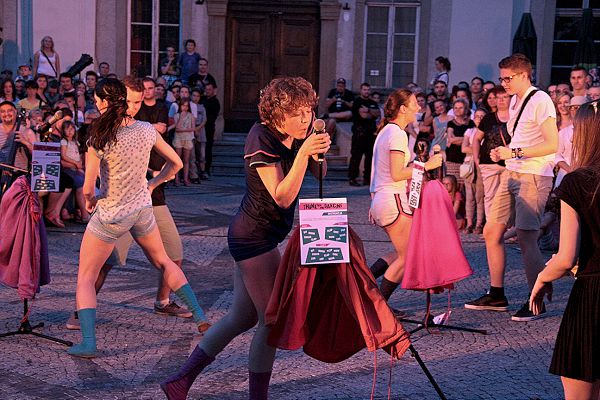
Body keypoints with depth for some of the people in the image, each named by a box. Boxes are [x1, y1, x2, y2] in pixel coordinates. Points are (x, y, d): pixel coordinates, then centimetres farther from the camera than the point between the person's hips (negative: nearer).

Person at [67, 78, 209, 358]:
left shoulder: (99, 139, -22)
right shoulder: (147, 130, -8)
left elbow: (88, 188, -20)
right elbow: (175, 163, 4)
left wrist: (89, 200, 2)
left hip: (110, 216, -5)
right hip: (142, 209, 5)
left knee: (85, 279, 9)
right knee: (163, 262, 27)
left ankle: (88, 343, -2)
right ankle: (200, 317, 28)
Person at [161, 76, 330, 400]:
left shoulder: (294, 134, 4)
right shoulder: (262, 139, -20)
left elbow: (319, 174, 7)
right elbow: (283, 197, -25)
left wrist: (318, 149, -13)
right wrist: (303, 151, -34)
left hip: (250, 236, 9)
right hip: (255, 237, -9)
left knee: (243, 316, 14)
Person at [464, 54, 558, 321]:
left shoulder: (540, 101, -12)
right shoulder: (514, 101, 17)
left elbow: (553, 144, -19)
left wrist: (515, 153, -21)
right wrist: (502, 153, 11)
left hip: (533, 177, -9)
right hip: (512, 174, 9)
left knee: (525, 238, -10)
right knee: (491, 232, 8)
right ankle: (496, 295, 19)